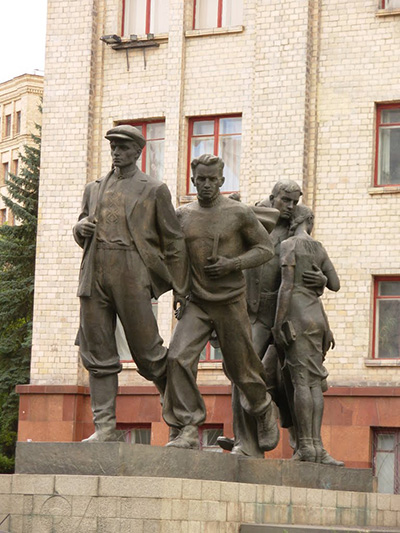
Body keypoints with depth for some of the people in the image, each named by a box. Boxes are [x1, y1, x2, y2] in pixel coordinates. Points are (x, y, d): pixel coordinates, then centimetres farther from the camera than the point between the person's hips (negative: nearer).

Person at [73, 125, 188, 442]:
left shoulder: (154, 190, 7)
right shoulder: (94, 189, 21)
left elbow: (174, 241, 6)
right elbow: (81, 236, 27)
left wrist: (180, 290, 2)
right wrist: (82, 227, 1)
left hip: (132, 277, -5)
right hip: (95, 276, 5)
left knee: (147, 351, -4)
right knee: (98, 355, -1)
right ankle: (105, 428, 0)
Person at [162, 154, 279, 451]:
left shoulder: (239, 213, -8)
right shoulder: (183, 215, 4)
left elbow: (265, 249, -2)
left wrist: (232, 264, -17)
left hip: (231, 302, -3)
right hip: (196, 303, 3)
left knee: (240, 369, 8)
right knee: (179, 358, -19)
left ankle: (264, 410, 39)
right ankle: (187, 431, -18)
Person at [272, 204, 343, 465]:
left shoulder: (289, 246, -3)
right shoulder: (319, 249, 14)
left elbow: (287, 286, -12)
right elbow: (335, 285, 13)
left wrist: (278, 324, -12)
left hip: (297, 317, -6)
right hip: (317, 316, 6)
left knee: (302, 380, -10)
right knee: (313, 381, 2)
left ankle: (307, 446, -15)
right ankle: (316, 446, -4)